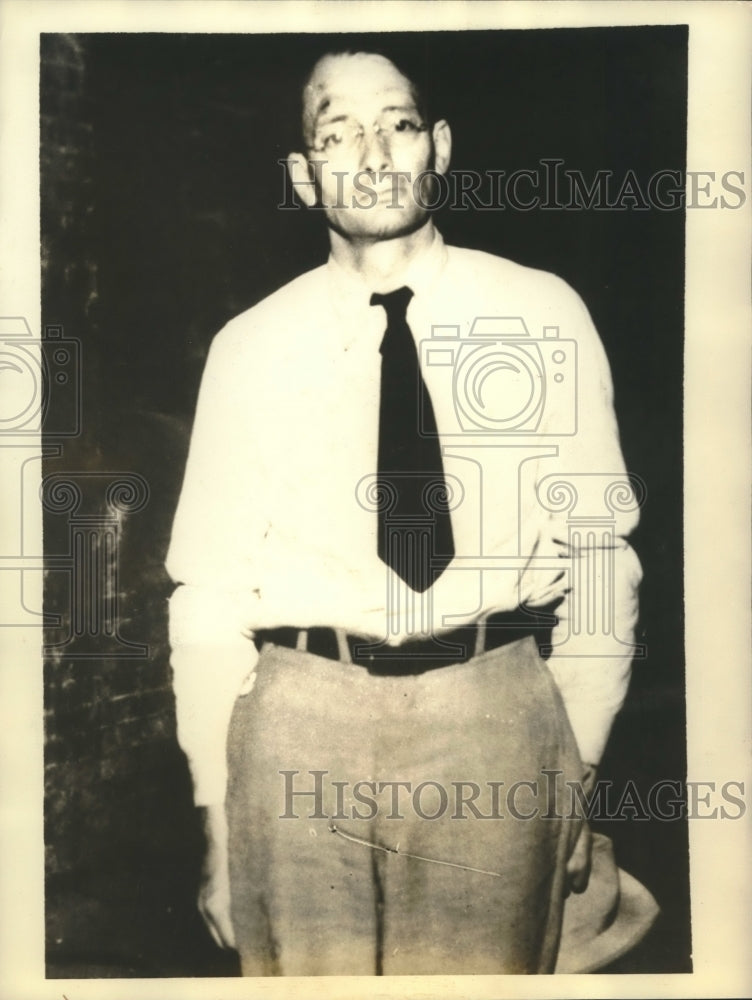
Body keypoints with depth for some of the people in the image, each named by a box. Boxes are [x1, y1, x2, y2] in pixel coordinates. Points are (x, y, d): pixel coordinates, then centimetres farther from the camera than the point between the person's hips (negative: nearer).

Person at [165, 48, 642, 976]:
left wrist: (582, 765, 4)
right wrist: (216, 823, 2)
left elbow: (598, 548, 4)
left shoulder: (545, 315, 3)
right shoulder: (251, 349, 3)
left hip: (497, 722, 0)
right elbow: (209, 592, 3)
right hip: (301, 726, 0)